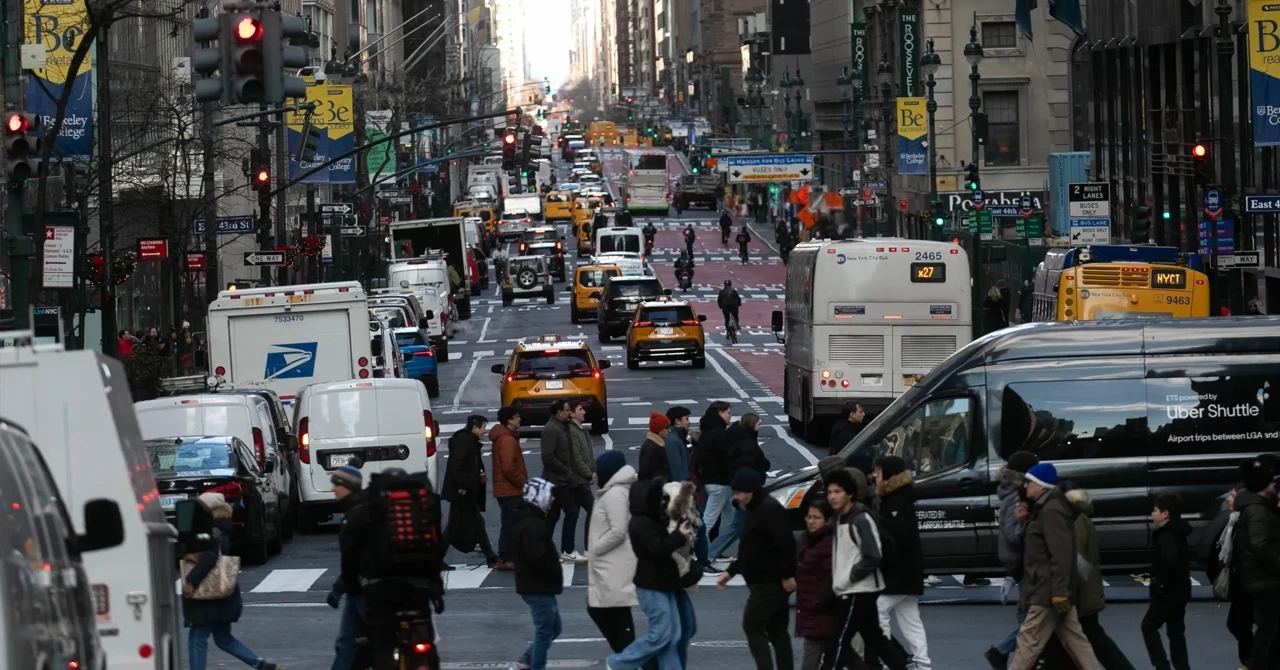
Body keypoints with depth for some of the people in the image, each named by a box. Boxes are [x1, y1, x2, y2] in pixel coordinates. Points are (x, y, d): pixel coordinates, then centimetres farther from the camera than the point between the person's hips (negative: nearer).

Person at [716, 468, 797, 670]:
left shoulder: (769, 510, -16)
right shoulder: (757, 510, 18)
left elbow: (786, 543, -26)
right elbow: (753, 550, 25)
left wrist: (787, 575, -27)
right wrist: (730, 571, 22)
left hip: (770, 583, -11)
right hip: (765, 582, 11)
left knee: (752, 625, -9)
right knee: (776, 630, 11)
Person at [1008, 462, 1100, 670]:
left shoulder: (1051, 511, -15)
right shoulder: (1043, 509, 17)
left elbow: (1061, 555, -22)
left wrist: (1059, 591, -25)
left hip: (1048, 591, -11)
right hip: (1047, 589, 11)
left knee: (1028, 642, -6)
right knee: (1075, 641, 8)